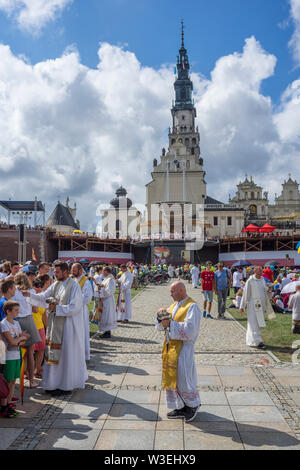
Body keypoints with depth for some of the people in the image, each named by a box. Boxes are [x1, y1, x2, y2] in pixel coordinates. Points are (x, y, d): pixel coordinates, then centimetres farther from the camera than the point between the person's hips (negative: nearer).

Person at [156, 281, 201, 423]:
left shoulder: (192, 307, -13)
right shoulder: (174, 305, 12)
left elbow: (189, 329, -23)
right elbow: (161, 326, 13)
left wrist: (170, 323, -22)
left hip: (183, 348, -8)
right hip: (170, 346, 8)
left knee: (182, 378, 0)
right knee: (172, 377, 11)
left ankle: (193, 405, 23)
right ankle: (180, 407, 24)